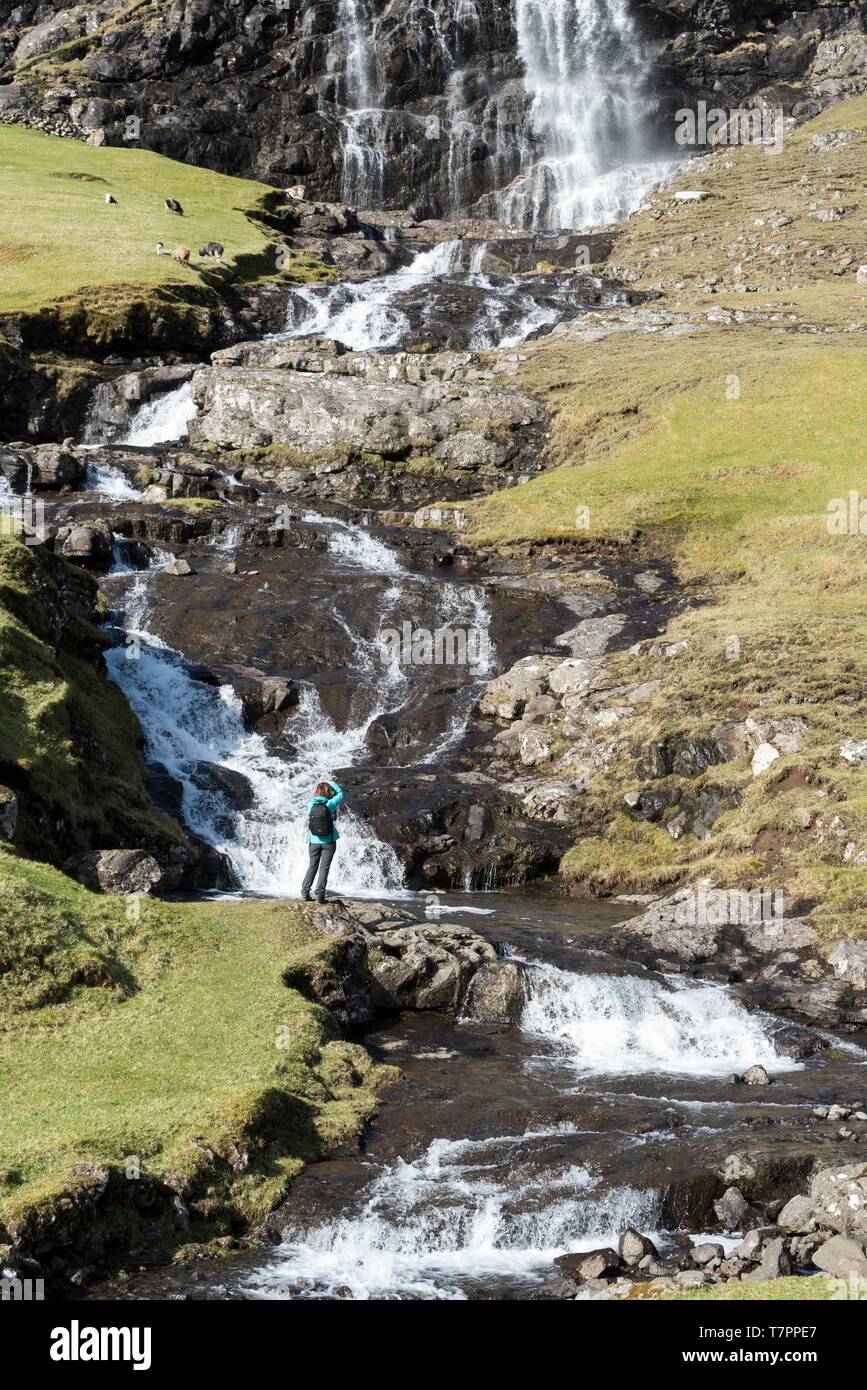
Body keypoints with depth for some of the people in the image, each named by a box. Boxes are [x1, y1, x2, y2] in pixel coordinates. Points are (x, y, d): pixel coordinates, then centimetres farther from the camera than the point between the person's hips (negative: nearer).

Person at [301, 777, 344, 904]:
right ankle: (319, 894, -4)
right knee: (324, 868, 1)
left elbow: (314, 796, 17)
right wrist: (332, 782, 15)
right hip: (328, 841, -3)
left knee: (312, 867, 14)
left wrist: (320, 785, 20)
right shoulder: (329, 804, -13)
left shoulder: (311, 804, -6)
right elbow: (340, 794, 4)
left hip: (314, 841, 3)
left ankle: (305, 893, 9)